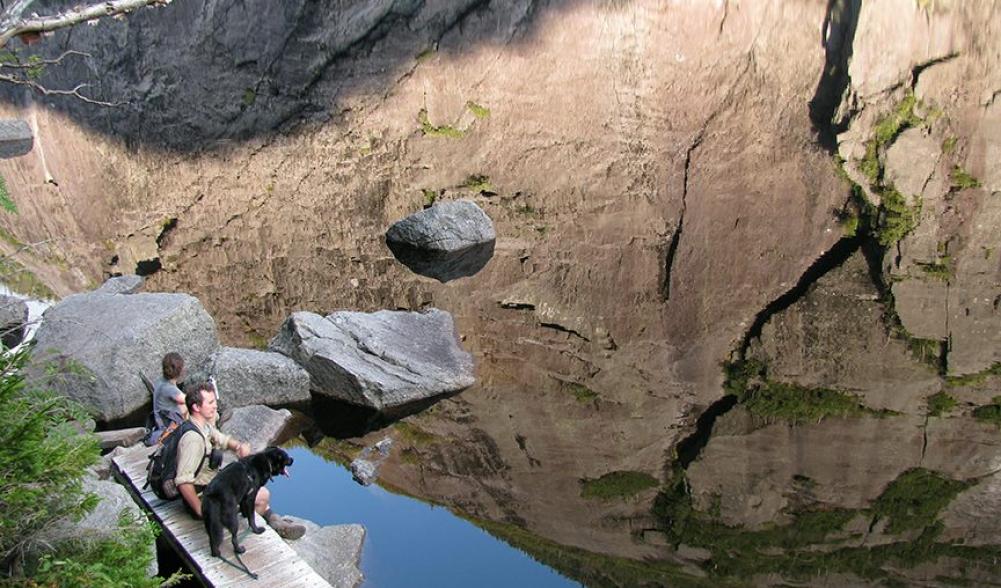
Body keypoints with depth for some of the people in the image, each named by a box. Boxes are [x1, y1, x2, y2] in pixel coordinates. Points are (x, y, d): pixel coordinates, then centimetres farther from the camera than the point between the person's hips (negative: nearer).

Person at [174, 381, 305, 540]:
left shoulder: (204, 425, 1)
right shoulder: (193, 438, -30)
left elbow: (223, 440, 19)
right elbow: (183, 482, -35)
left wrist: (239, 445, -3)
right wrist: (201, 511, -27)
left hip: (211, 483, 11)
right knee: (262, 495, -10)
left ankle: (273, 520, 26)